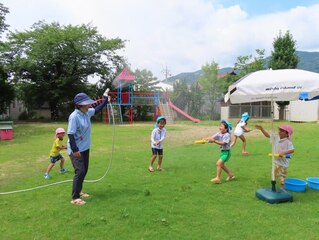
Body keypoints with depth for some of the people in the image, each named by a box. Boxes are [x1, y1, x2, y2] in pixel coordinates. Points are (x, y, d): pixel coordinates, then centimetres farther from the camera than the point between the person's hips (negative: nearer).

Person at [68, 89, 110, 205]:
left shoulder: (87, 113, 0)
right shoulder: (74, 116, -24)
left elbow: (97, 109, 20)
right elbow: (70, 134, -25)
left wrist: (106, 99, 15)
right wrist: (75, 150, -27)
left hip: (85, 148, 9)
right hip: (76, 150, -9)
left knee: (84, 170, 16)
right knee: (80, 171, -10)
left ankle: (78, 191, 32)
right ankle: (75, 198, 1)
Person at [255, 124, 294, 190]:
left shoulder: (288, 142, -15)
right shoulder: (276, 138, 0)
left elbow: (292, 150, -23)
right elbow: (267, 135, 2)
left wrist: (284, 153, -34)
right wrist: (261, 129, -7)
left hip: (283, 163, -5)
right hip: (275, 161, 6)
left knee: (282, 177, 8)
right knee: (274, 175, 17)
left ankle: (282, 187, 23)